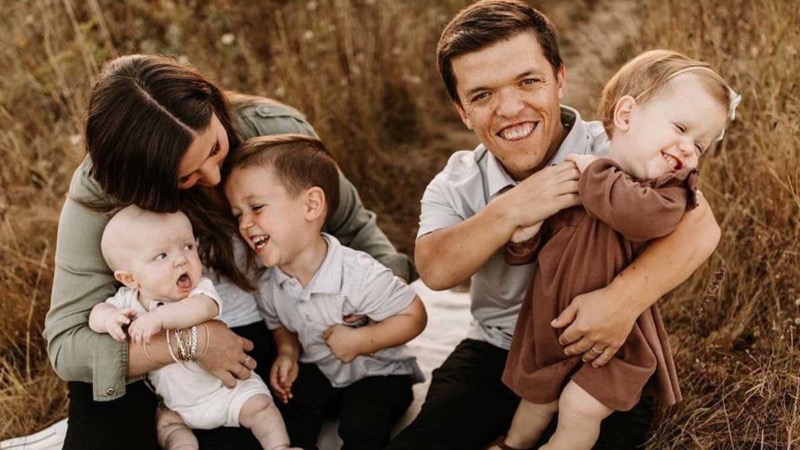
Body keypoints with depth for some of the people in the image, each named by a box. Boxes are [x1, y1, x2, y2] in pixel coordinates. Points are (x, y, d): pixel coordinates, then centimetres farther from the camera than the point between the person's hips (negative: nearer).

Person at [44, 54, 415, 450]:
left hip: (262, 339, 0)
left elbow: (353, 228, -1)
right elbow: (66, 344, -20)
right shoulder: (98, 194, -21)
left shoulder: (276, 131, -18)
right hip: (152, 351, 0)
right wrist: (191, 342, -30)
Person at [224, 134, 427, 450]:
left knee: (360, 423, -26)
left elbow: (414, 315, -22)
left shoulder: (359, 274, -31)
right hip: (321, 371, 5)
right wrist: (287, 352, -11)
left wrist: (360, 341, -31)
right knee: (290, 405, -20)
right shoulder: (268, 284, -10)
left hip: (377, 372, -4)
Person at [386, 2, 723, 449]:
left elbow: (699, 227, -28)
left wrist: (625, 297, -43)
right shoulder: (456, 184, -2)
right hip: (497, 352, 3)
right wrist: (510, 211, -32)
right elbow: (436, 269, -18)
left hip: (601, 358, -2)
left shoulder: (615, 154, -14)